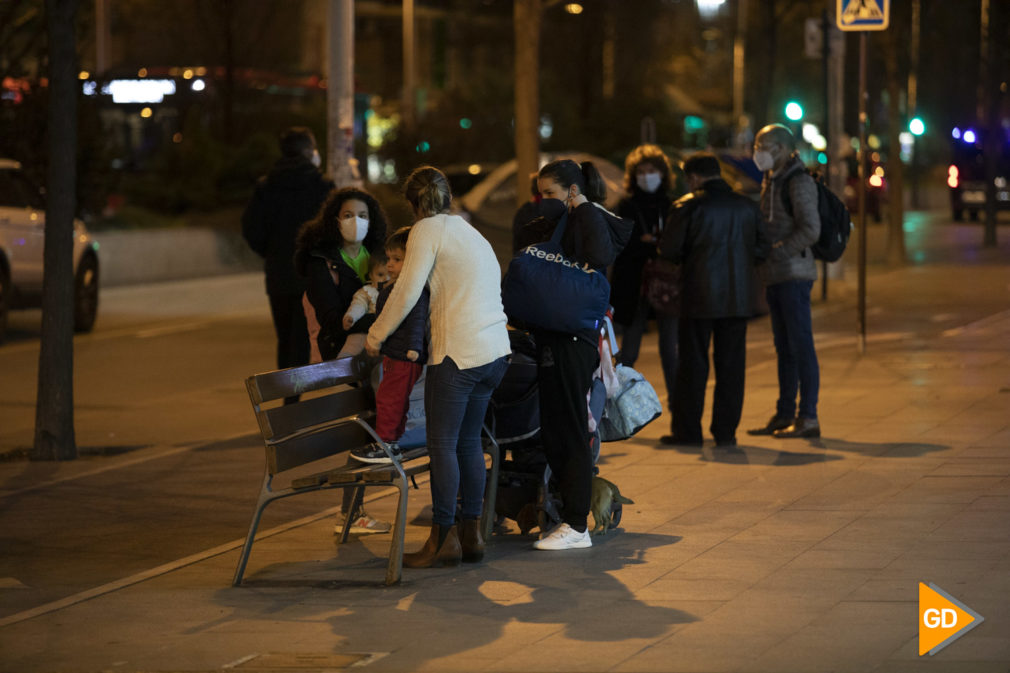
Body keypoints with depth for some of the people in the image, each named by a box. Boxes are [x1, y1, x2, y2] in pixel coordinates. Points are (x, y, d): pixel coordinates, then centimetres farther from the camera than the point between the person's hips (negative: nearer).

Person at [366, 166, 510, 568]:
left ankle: (443, 539, 0)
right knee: (468, 441, 14)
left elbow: (406, 293, -9)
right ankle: (471, 534, 15)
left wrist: (376, 336, 3)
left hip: (458, 354, -8)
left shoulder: (429, 229, -3)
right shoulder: (473, 234, 22)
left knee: (442, 444, -2)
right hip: (496, 352, 8)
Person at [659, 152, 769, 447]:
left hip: (699, 296, -3)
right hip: (738, 298, 3)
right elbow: (761, 248, 6)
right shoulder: (747, 206, 4)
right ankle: (725, 431, 6)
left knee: (693, 364, 4)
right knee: (731, 365, 7)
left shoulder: (687, 206, -7)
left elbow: (669, 249, -7)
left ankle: (688, 431, 6)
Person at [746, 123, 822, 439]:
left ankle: (808, 418, -5)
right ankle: (784, 414, 17)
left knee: (800, 346, -7)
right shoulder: (771, 180, 16)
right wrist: (763, 264, 9)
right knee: (784, 348, 12)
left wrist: (775, 252, -17)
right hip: (775, 277, 9)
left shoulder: (799, 182, -12)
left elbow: (810, 229, -19)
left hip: (794, 275, -9)